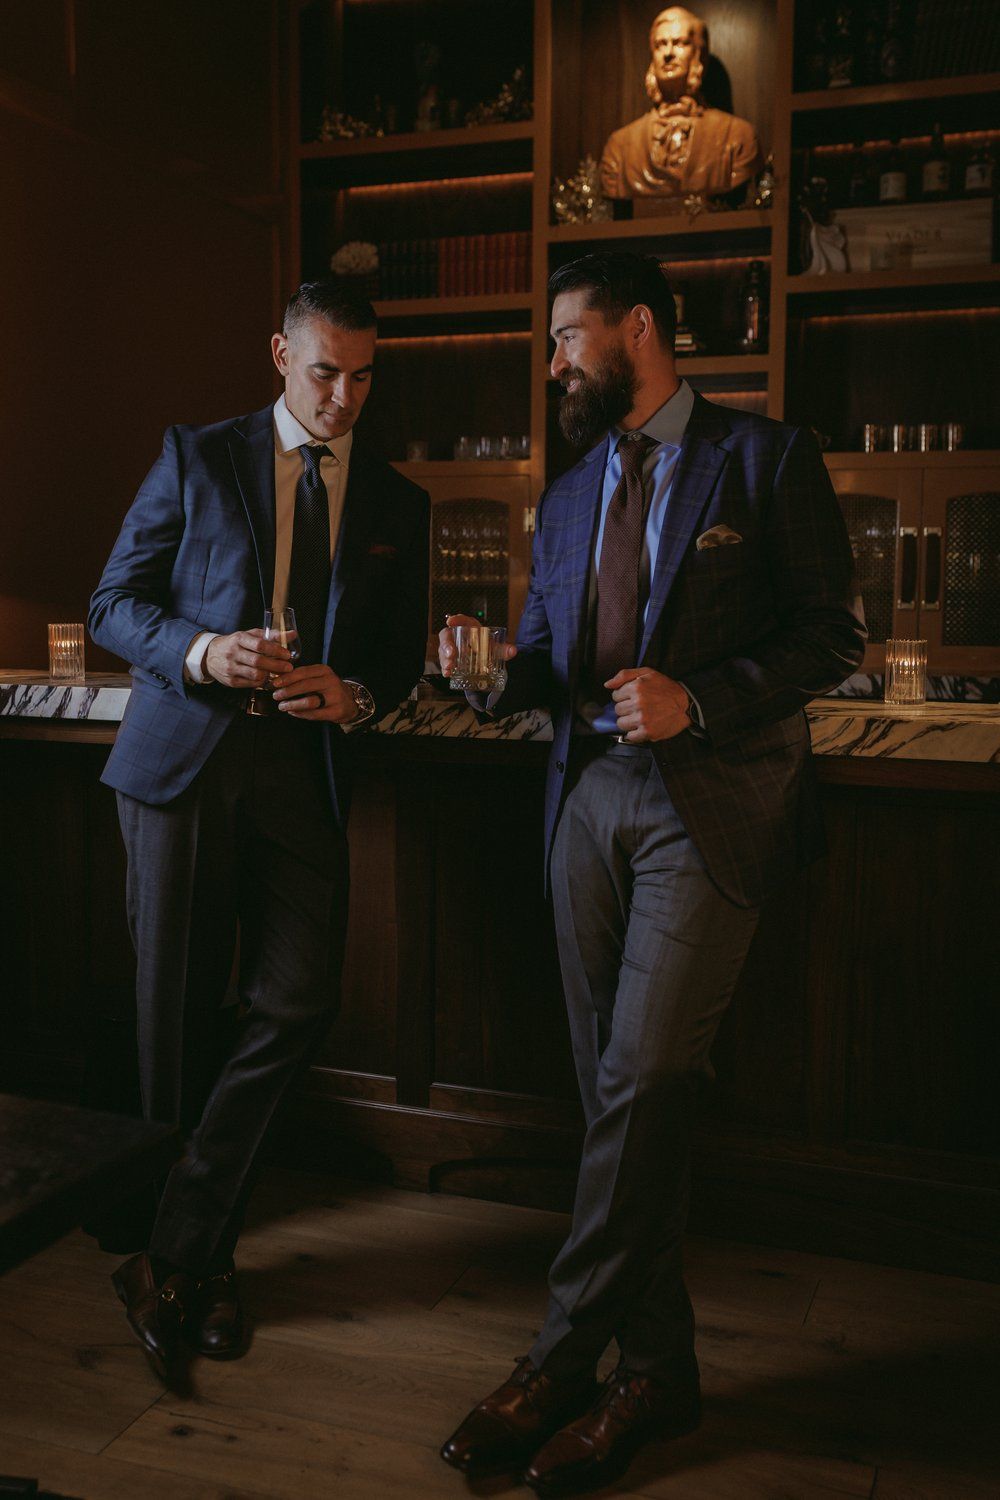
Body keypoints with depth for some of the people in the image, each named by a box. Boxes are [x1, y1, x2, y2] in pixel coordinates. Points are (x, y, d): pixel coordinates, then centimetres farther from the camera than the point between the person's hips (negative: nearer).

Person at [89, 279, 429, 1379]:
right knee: (180, 1015, 4)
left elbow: (402, 656, 16)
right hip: (184, 759, -1)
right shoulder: (196, 459, 6)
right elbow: (114, 606, 5)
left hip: (304, 767, 2)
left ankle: (175, 1258, 3)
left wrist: (351, 695, -7)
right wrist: (200, 650, -15)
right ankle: (206, 1257, 25)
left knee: (294, 1003, -11)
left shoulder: (396, 503, 13)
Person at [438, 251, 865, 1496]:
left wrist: (700, 699, -17)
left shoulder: (765, 458, 0)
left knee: (642, 1079, -10)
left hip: (710, 802, -6)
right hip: (592, 795, 6)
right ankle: (656, 1369, 20)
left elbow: (832, 635, -4)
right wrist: (497, 670, -4)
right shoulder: (568, 496, 18)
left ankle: (565, 1359, 5)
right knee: (615, 1091, 7)